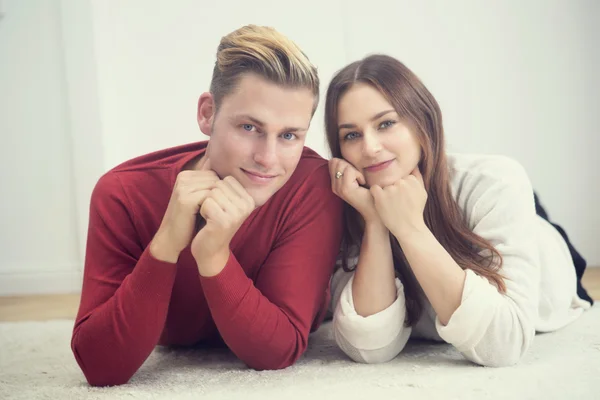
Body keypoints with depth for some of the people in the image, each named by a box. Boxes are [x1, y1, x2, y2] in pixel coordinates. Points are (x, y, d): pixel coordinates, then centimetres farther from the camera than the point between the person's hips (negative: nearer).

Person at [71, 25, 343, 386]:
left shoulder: (314, 186, -37)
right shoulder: (124, 194, -34)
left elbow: (279, 352, -36)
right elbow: (101, 369, -38)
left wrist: (214, 256, -52)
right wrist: (167, 243, -50)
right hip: (177, 358, 2)